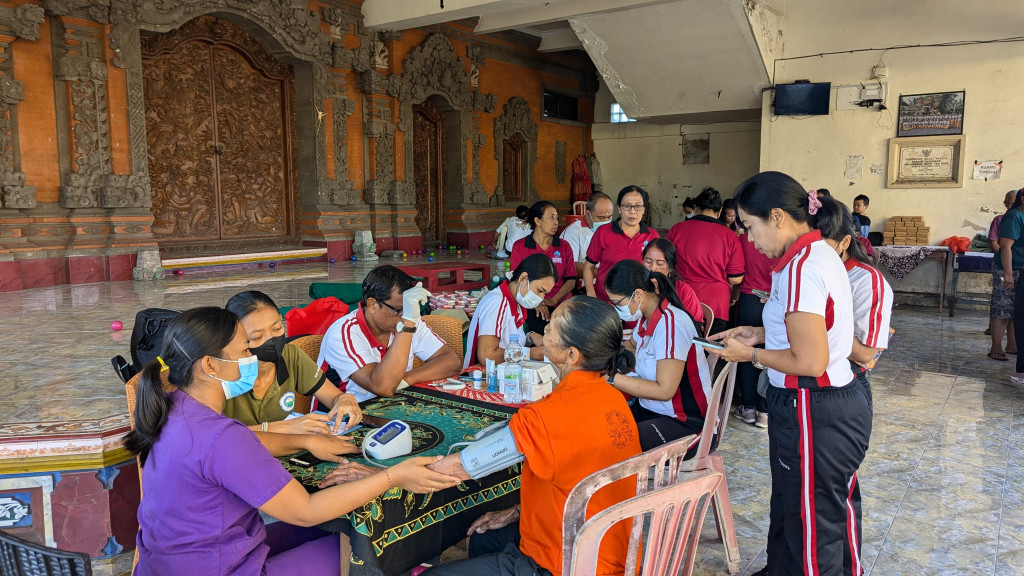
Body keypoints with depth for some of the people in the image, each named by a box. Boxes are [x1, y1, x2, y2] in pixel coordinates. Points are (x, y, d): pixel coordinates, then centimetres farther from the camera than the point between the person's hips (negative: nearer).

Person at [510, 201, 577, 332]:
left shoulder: (564, 247, 13)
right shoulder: (520, 247, 7)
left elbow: (571, 280, 6)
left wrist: (553, 300, -11)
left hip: (561, 304, 3)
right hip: (532, 307, -3)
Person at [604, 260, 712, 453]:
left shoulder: (670, 323, -21)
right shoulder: (647, 317, 5)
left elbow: (664, 390, -22)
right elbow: (632, 346, 28)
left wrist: (610, 378, -20)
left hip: (684, 422, -9)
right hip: (650, 409, 9)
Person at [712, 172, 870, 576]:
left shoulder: (801, 269, -24)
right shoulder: (821, 254, 8)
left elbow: (810, 362, -26)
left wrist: (751, 354, -12)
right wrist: (761, 333, 10)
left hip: (813, 413, -10)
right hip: (841, 402, 10)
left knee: (811, 525, 7)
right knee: (835, 509, 25)